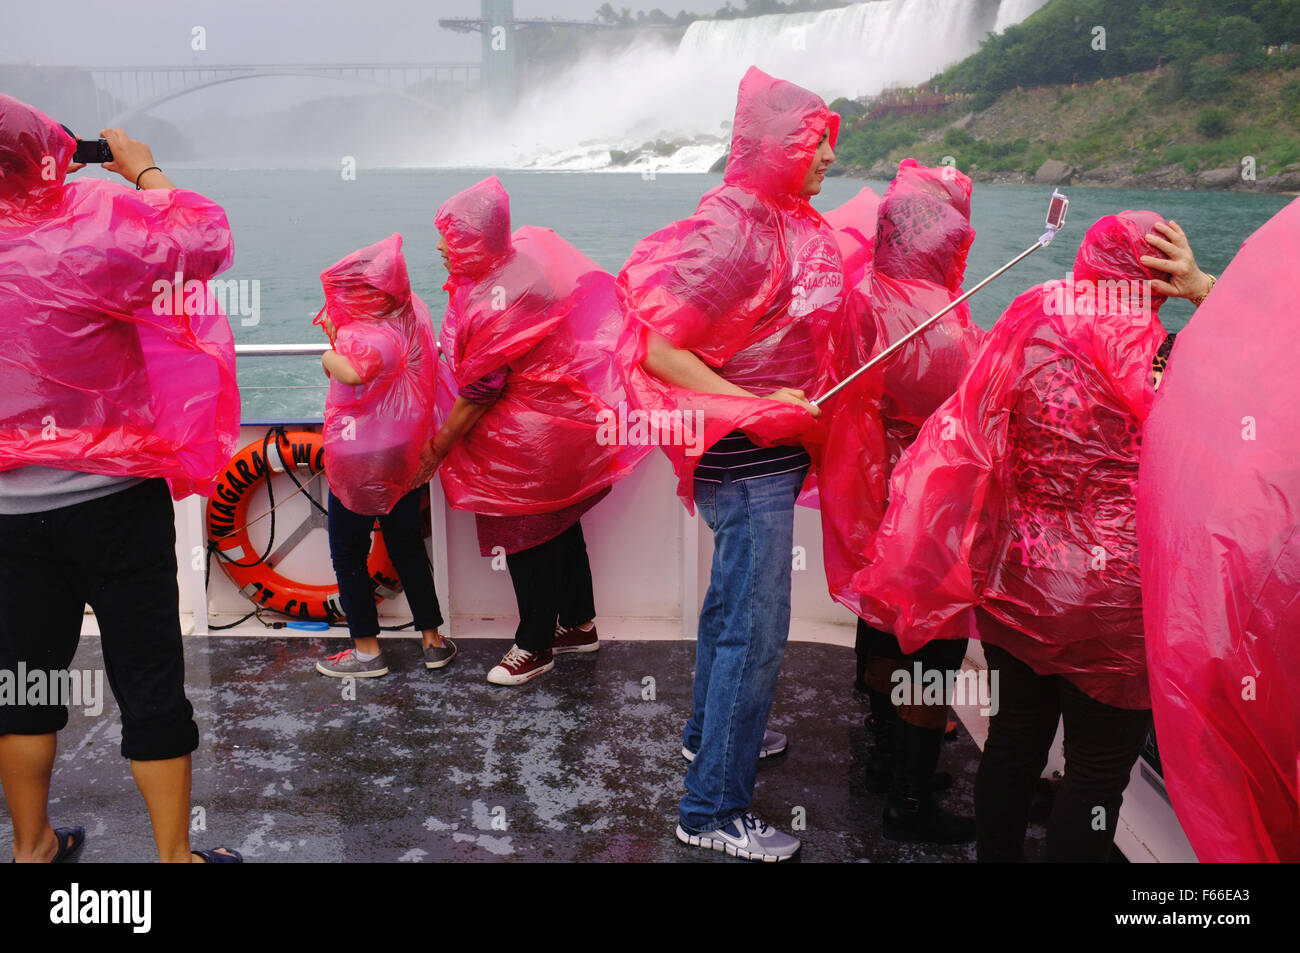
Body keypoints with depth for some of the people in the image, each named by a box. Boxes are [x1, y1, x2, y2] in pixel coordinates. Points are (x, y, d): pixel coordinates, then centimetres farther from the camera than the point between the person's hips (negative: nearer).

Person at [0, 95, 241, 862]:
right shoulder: (91, 233, -20)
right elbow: (206, 240, -11)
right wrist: (145, 172, 2)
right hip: (113, 500, -5)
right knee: (149, 675, 5)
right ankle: (174, 852, 15)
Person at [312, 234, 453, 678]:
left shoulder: (372, 336, -23)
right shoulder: (413, 314, 0)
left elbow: (353, 373, -41)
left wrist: (330, 355, -22)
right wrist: (339, 337, 1)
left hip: (360, 458, -8)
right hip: (407, 455, 8)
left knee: (348, 552, 8)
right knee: (407, 545, 18)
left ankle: (367, 649, 14)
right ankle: (432, 640, 23)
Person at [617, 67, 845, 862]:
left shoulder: (789, 226, 10)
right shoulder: (731, 228, -19)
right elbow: (660, 351, -23)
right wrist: (759, 409, -22)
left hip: (771, 449, 10)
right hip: (747, 462, -10)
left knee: (734, 600, 23)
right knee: (756, 628, -5)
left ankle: (713, 729, 43)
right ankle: (715, 809, 6)